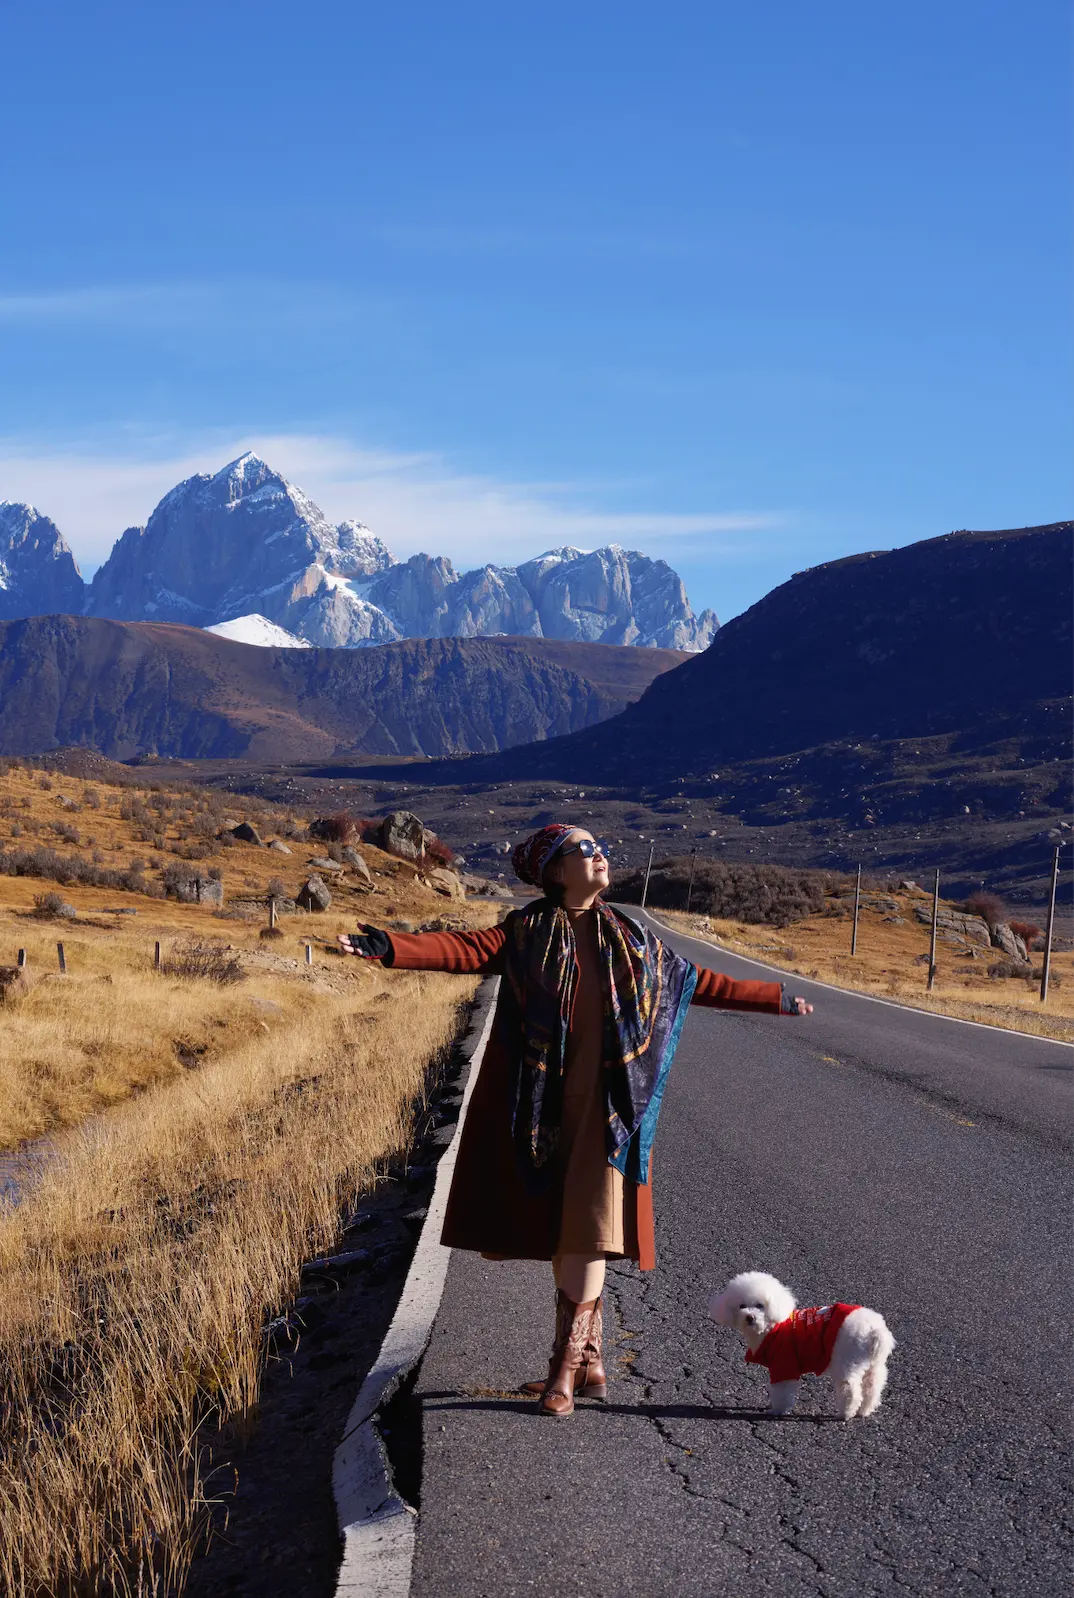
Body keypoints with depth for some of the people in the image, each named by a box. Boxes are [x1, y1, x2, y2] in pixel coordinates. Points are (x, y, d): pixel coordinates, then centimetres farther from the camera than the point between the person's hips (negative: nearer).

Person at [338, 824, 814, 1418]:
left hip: (609, 1108, 0)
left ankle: (564, 1369, -4)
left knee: (589, 1235, -8)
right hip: (546, 1108, 0)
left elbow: (699, 982, 18)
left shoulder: (630, 938, 9)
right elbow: (463, 949, -14)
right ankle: (589, 1364, 20)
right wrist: (386, 946, -30)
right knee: (561, 1236, 7)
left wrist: (775, 999, 22)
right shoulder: (525, 932, 1)